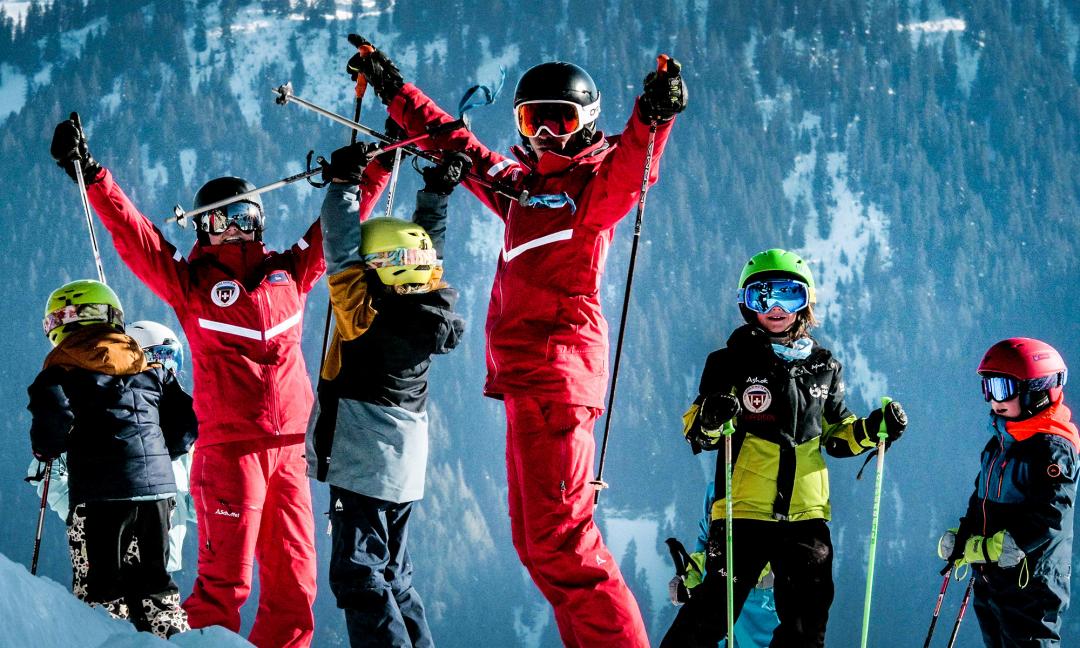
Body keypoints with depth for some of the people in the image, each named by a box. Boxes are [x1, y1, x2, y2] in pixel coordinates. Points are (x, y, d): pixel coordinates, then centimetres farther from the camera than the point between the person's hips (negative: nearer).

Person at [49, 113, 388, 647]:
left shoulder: (288, 274, 14)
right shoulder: (192, 283, 3)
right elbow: (134, 236, -5)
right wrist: (92, 177, -14)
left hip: (290, 449, 5)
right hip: (229, 449, -5)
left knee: (294, 582, 4)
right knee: (226, 579, -9)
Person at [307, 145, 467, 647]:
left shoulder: (366, 313, -17)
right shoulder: (428, 306, 1)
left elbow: (342, 252, -13)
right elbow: (427, 246, 16)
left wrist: (344, 184, -6)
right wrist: (435, 196, 23)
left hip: (361, 460, -8)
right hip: (406, 462, 8)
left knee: (358, 572, -9)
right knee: (391, 569, 17)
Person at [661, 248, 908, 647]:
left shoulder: (824, 368, 12)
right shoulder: (734, 362, 0)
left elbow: (836, 434, 23)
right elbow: (696, 434, -1)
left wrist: (872, 429, 5)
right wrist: (710, 420, -23)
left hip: (805, 511, 4)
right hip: (743, 509, -4)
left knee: (807, 616, 8)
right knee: (716, 607, -10)